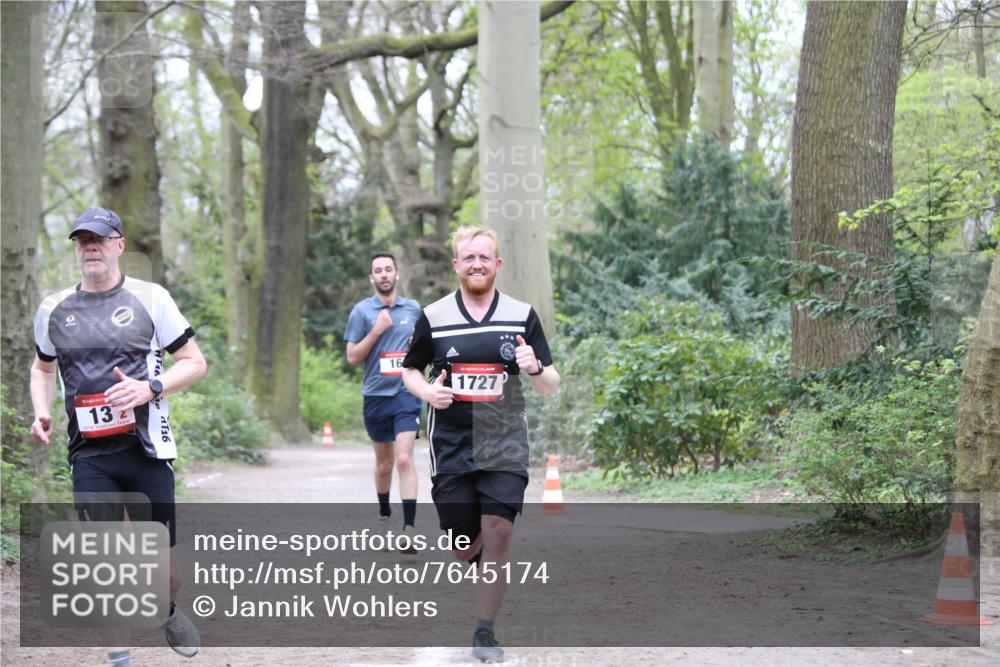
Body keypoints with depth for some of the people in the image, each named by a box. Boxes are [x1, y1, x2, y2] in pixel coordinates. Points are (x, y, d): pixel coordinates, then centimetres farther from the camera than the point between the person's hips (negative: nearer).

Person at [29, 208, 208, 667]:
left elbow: (195, 363, 2)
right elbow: (42, 367, 25)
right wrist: (41, 411, 5)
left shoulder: (150, 298, -1)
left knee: (163, 555, 5)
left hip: (147, 449, -1)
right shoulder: (53, 310, 7)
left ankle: (168, 611, 37)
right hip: (90, 456, 1)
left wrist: (150, 388, -15)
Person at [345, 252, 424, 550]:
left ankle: (409, 529, -19)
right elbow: (352, 357, -3)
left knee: (404, 459, -15)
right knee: (383, 463, 14)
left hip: (406, 394, 0)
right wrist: (377, 330, -14)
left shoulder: (414, 309, 7)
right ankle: (384, 515, 37)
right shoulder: (362, 311, 0)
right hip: (375, 395, 0)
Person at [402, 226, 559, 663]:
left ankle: (485, 632, 0)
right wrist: (428, 392, -8)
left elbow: (550, 388, 2)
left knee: (497, 533, -12)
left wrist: (535, 368, -20)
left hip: (505, 447, -1)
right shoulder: (433, 317, 1)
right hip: (450, 448, 1)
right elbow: (410, 370, 14)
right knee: (463, 546, 3)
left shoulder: (522, 315, 0)